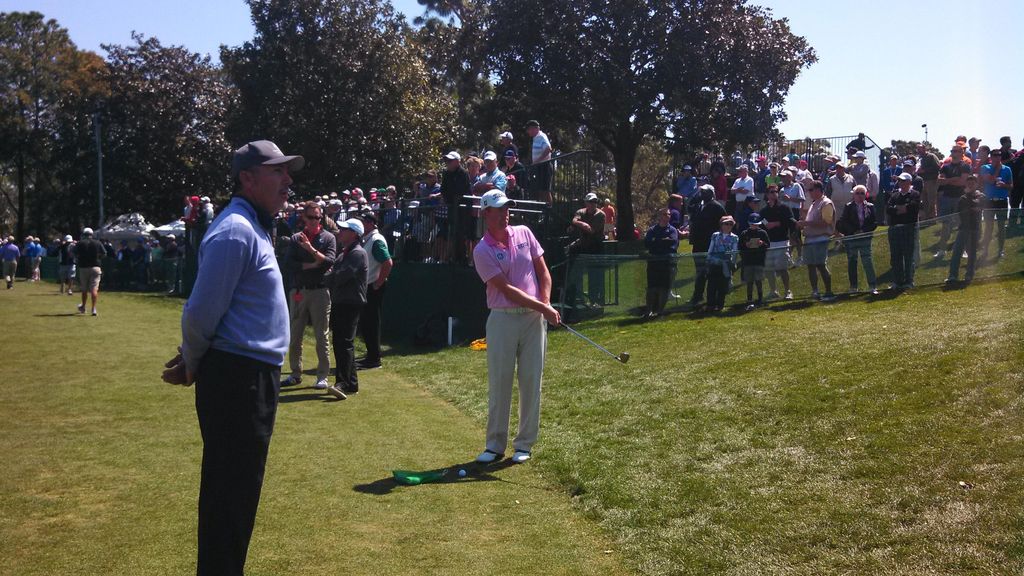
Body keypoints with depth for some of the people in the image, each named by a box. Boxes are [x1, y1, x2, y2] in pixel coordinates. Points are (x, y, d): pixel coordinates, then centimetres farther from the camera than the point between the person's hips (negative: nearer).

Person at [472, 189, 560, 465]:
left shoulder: (524, 233, 7)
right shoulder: (482, 251, -6)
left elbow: (543, 271, 10)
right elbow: (506, 289, -11)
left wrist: (546, 304, -5)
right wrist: (543, 309, -14)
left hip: (533, 318, 3)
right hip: (502, 319, -3)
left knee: (531, 381, 3)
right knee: (498, 382, 0)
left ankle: (524, 444, 13)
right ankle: (495, 444, 12)